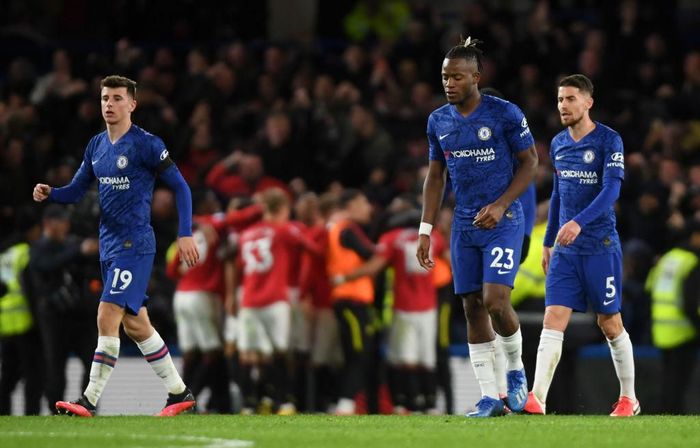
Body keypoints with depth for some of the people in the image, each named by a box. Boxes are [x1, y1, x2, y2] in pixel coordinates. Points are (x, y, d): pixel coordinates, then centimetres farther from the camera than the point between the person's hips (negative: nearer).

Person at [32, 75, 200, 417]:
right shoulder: (96, 146, 11)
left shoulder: (146, 145, -10)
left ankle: (89, 401, -16)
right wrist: (48, 194, -5)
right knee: (135, 325, 13)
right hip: (108, 245, 8)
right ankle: (179, 393, 23)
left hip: (134, 244, -8)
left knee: (107, 318, -15)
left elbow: (180, 186, -7)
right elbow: (76, 190, 16)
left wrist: (185, 234, -13)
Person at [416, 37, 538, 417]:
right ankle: (489, 397, 6)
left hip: (502, 222, -5)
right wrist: (425, 231, 8)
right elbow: (435, 177, 14)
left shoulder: (505, 114, -10)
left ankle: (516, 371, 10)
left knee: (495, 301, -17)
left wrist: (501, 205, -15)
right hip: (464, 226, 5)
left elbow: (529, 162, -4)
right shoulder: (438, 121, 6)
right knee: (472, 308, 1)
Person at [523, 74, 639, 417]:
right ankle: (536, 399, -18)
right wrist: (548, 242, 21)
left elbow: (611, 189, -19)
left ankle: (628, 399, 19)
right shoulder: (558, 144, 11)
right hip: (565, 250, 5)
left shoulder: (609, 141, -8)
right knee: (553, 321, -8)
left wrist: (579, 222, -33)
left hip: (601, 247, -5)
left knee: (610, 325, 4)